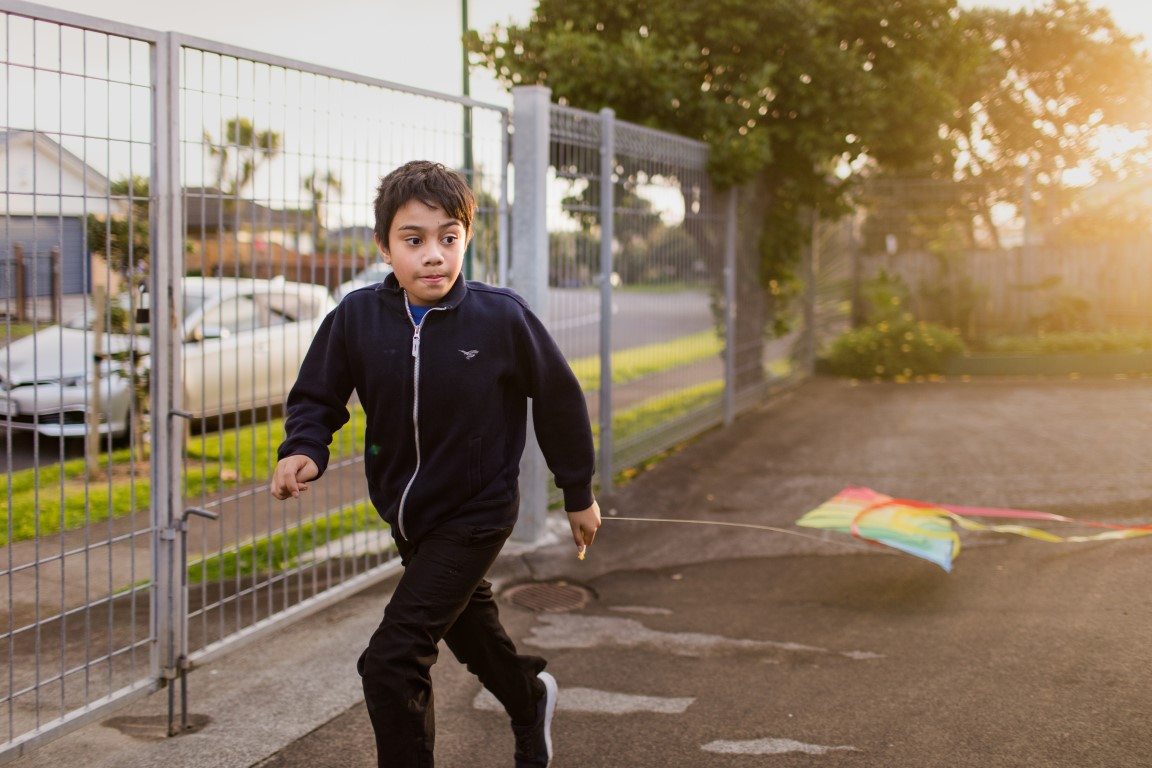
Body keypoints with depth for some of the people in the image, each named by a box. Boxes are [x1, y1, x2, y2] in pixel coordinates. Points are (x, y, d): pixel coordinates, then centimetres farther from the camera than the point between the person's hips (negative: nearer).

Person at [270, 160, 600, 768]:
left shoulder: (501, 318, -20)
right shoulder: (357, 318, -14)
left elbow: (558, 399, -6)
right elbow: (317, 396, -1)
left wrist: (579, 494, 3)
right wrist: (303, 451, -23)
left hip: (474, 516, -5)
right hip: (404, 513, 5)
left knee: (391, 662, -16)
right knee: (466, 622, 30)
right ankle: (530, 701, 60)